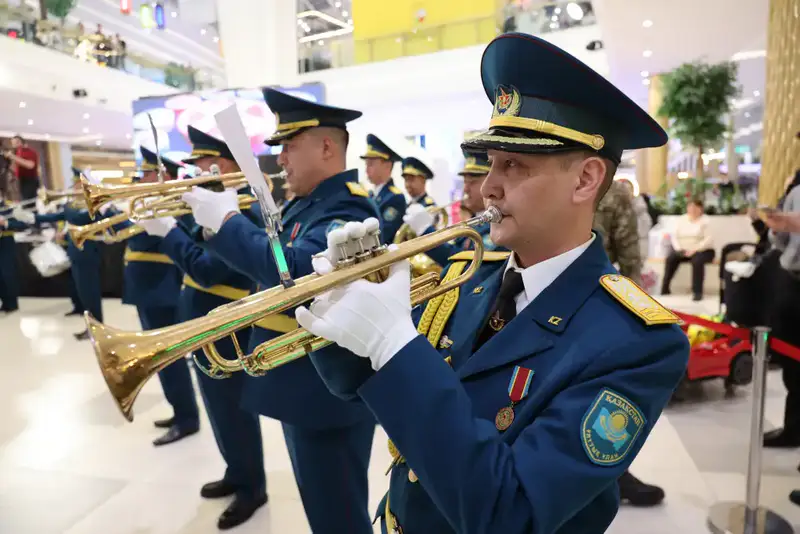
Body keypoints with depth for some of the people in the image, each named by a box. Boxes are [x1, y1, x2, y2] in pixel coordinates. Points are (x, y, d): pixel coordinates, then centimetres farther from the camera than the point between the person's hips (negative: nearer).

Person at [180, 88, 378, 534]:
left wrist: (228, 220, -23)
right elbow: (263, 261, 13)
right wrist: (219, 223, -1)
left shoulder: (347, 208, -20)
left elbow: (294, 268, -35)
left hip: (330, 391, -10)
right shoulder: (305, 204, 11)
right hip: (302, 384, 10)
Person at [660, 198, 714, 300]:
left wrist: (695, 250, -24)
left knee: (697, 261, -35)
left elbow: (708, 239, -12)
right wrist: (679, 248, -15)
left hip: (702, 250, -3)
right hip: (682, 250, 3)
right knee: (670, 259, -24)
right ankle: (664, 288, -17)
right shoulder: (681, 219, 10)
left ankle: (697, 291, -27)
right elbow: (674, 236, 2)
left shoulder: (705, 220, -2)